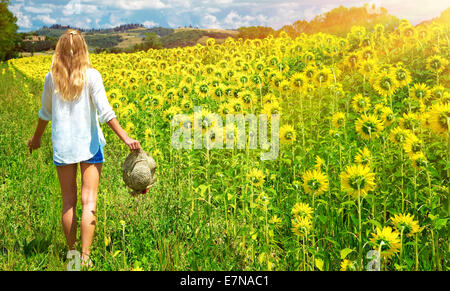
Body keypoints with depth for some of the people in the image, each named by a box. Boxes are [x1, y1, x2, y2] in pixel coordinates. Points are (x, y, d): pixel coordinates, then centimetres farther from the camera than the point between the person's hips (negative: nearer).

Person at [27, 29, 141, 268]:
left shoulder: (52, 78, 1)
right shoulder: (91, 76, -8)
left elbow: (45, 113, 11)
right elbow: (105, 111, -15)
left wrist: (36, 138, 26)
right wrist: (125, 138, -15)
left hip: (62, 145, 3)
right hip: (89, 144, -3)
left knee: (68, 201, 12)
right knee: (89, 201, 1)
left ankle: (71, 253, 22)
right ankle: (85, 256, -3)